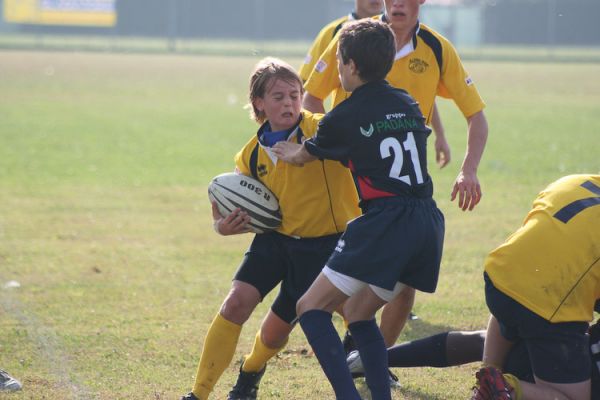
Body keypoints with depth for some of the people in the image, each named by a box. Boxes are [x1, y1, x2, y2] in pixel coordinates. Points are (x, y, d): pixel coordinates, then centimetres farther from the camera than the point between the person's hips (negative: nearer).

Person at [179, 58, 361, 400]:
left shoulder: (323, 131, -16)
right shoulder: (252, 155, 1)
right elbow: (251, 209, 12)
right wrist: (224, 224, -8)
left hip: (322, 245, -4)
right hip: (275, 239, 4)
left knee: (278, 328, 5)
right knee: (236, 303, -14)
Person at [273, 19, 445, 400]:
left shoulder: (343, 118, 1)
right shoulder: (409, 104, 17)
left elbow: (301, 156, 19)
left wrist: (286, 151, 44)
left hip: (385, 222, -7)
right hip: (429, 224, 7)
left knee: (312, 307, 0)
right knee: (358, 313, 21)